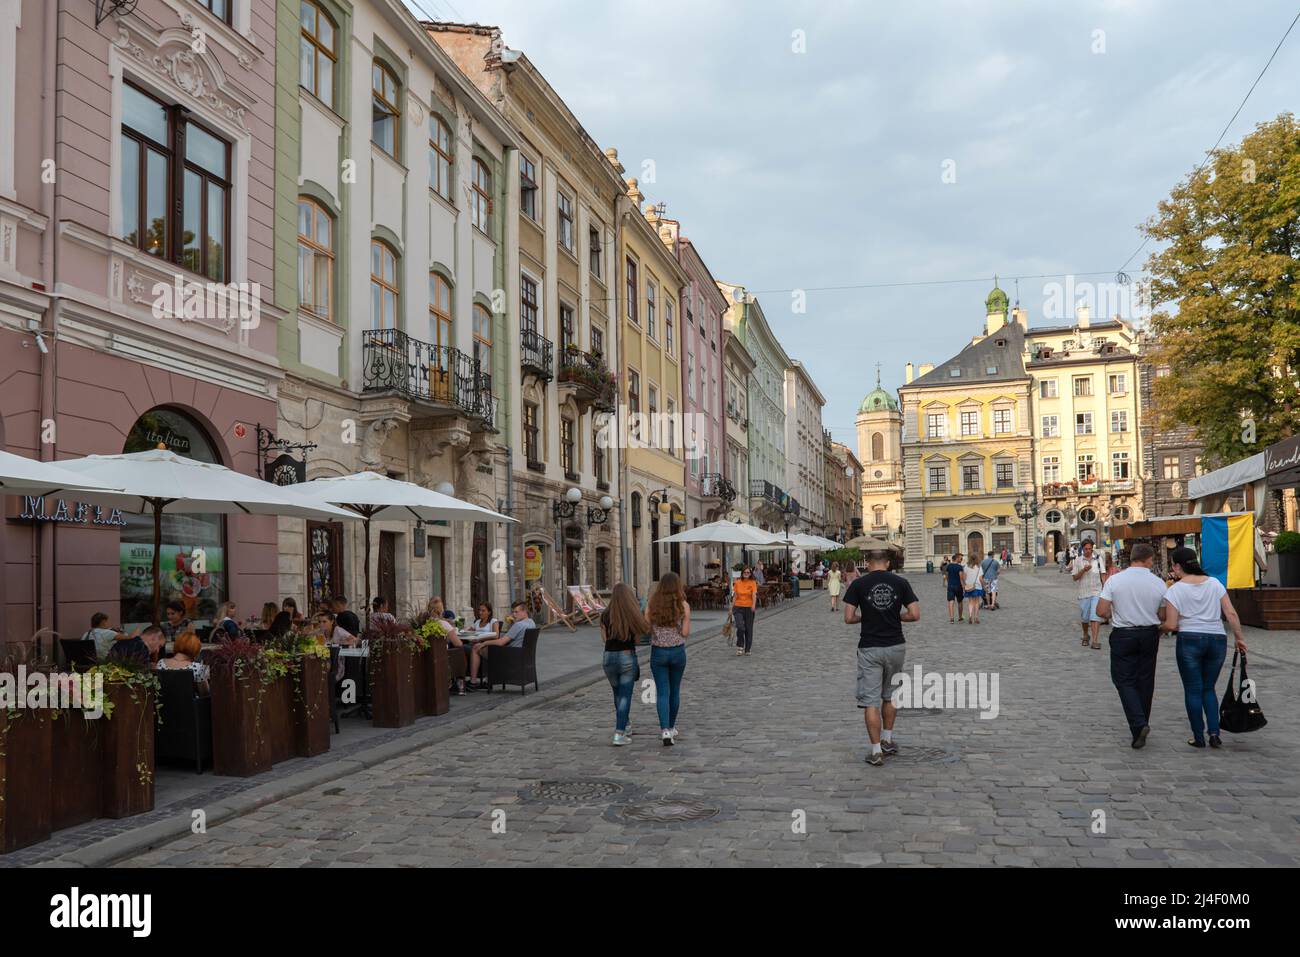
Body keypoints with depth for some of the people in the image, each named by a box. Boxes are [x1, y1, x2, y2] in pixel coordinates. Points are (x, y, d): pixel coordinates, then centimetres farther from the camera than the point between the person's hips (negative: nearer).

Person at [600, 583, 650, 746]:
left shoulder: (606, 615, -4)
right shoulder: (634, 615, -10)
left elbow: (604, 638, 4)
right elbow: (645, 630, 2)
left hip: (609, 657, 3)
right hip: (627, 657, -3)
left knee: (618, 694, 22)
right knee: (625, 696, 2)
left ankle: (623, 726, 35)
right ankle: (619, 734, -5)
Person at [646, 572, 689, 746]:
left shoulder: (651, 605, -5)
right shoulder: (683, 605, -7)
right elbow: (685, 633, -8)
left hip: (658, 652, 0)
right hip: (678, 651, 0)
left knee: (662, 693, 2)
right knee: (675, 691, 17)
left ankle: (665, 730, -12)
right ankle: (671, 727, 30)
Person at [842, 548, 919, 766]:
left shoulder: (858, 584, -5)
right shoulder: (901, 582, -1)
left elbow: (848, 618, -7)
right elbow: (915, 615, -5)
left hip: (869, 648, -3)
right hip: (895, 646, 3)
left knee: (870, 701, 1)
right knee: (890, 695, 22)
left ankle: (876, 751, 1)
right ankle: (887, 740, 33)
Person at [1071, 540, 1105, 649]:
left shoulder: (1097, 559, 7)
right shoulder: (1077, 561, 2)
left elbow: (1102, 574, 13)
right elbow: (1074, 577, -1)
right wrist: (1083, 570, -17)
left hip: (1096, 592, 0)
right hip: (1083, 593, 0)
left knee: (1095, 616, -12)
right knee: (1084, 617, 9)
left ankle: (1095, 641, -16)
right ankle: (1085, 636, 33)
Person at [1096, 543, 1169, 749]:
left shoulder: (1114, 580, -10)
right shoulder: (1158, 583, -5)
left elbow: (1101, 611, -10)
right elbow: (1163, 616, -1)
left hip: (1122, 635, -2)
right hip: (1149, 635, 2)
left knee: (1124, 680, 3)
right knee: (1145, 680, 14)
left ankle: (1139, 724, -13)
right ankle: (1142, 725, 23)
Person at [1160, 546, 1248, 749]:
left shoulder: (1174, 590, -5)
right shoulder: (1215, 583, 6)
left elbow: (1171, 625, -8)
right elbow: (1231, 614, 3)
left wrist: (1159, 628, 12)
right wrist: (1239, 638, 13)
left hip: (1189, 641, -4)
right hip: (1217, 640, 4)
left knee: (1193, 690, 8)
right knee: (1208, 688, 17)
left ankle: (1198, 737, 11)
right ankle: (1214, 732, 5)